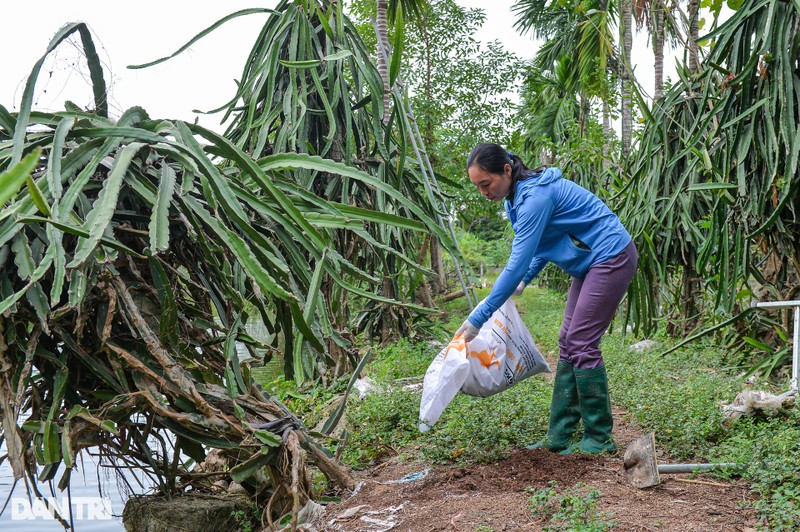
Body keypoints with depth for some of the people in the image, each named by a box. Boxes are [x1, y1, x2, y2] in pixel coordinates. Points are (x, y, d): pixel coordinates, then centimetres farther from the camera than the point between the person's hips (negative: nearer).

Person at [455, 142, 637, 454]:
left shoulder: (535, 197, -25)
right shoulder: (517, 197, 5)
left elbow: (517, 263, -28)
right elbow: (544, 244, 19)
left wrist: (478, 318, -26)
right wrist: (524, 280, 4)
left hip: (612, 257, -10)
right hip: (590, 264, 10)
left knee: (581, 343, -10)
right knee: (568, 343, 6)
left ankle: (600, 438, -3)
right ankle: (559, 436, 8)